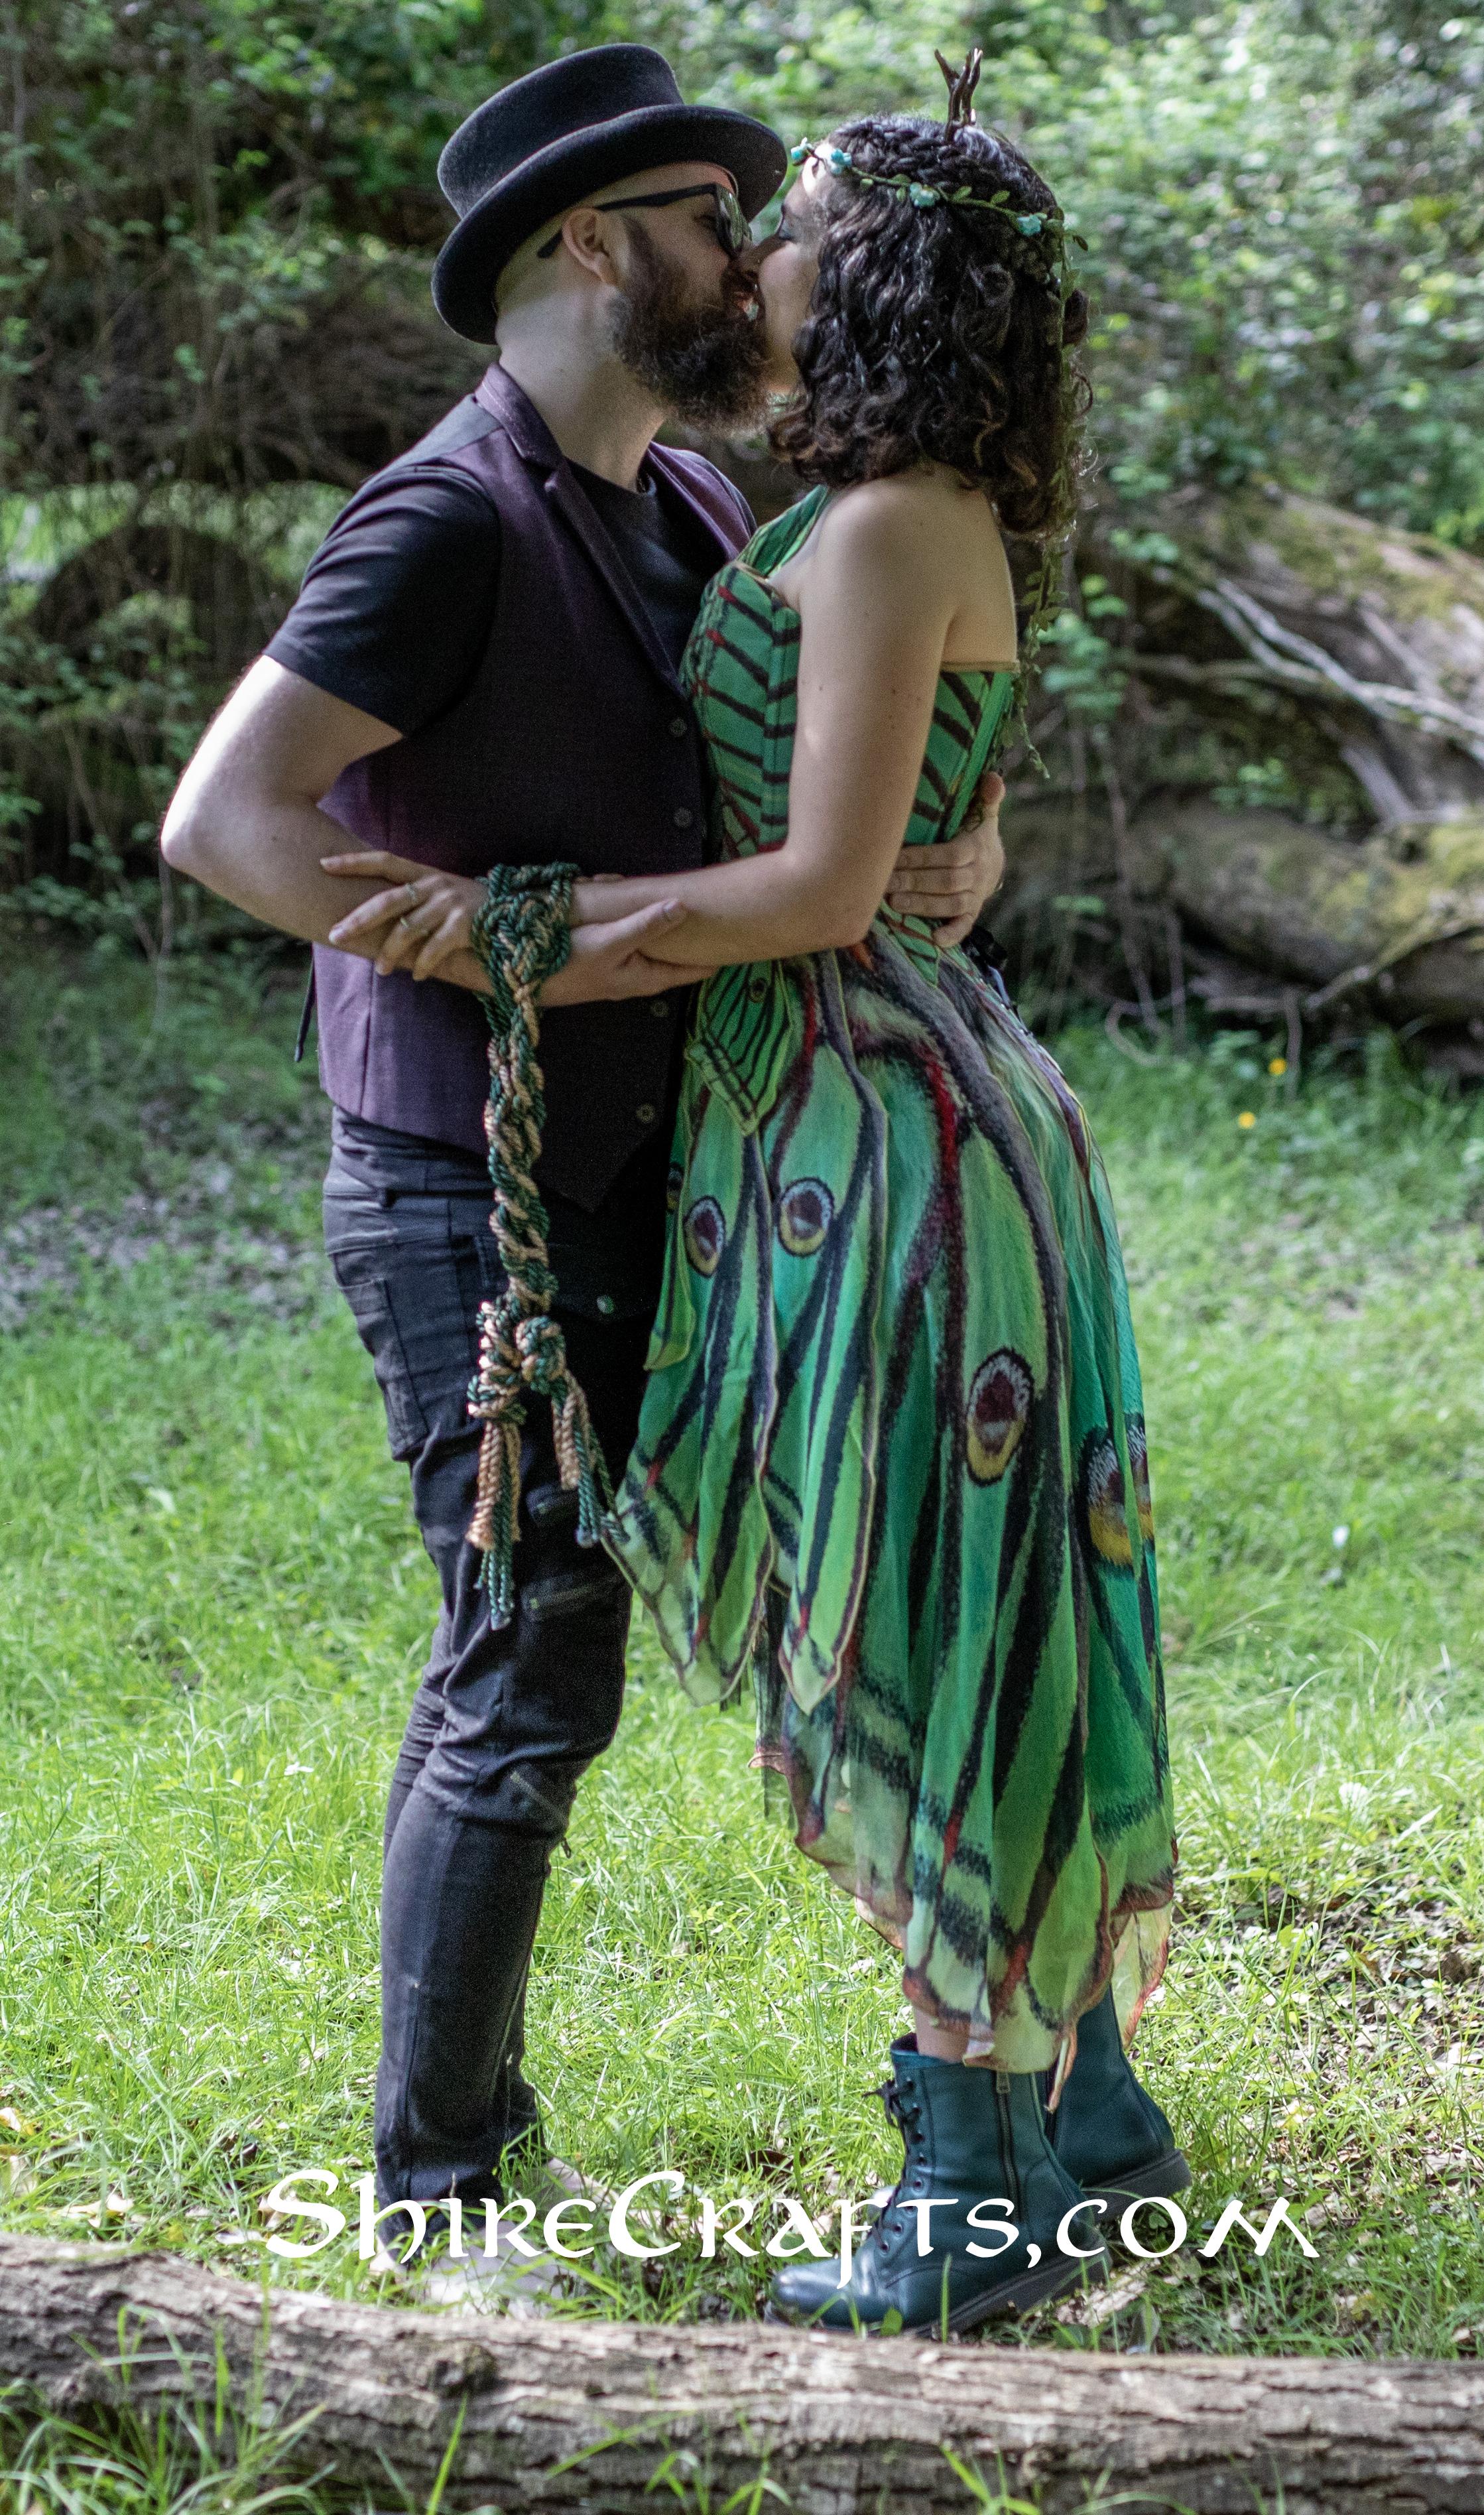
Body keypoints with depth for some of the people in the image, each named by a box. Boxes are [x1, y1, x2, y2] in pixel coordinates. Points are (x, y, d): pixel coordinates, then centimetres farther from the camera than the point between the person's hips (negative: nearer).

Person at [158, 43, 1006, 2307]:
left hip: (619, 1187, 8)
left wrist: (964, 849, -9)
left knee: (508, 1662, 13)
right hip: (465, 1203, -8)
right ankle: (438, 2187, 4)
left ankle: (467, 2119, 24)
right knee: (542, 1674, -8)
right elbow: (223, 817, -25)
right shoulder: (449, 522, -18)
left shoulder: (692, 515, 9)